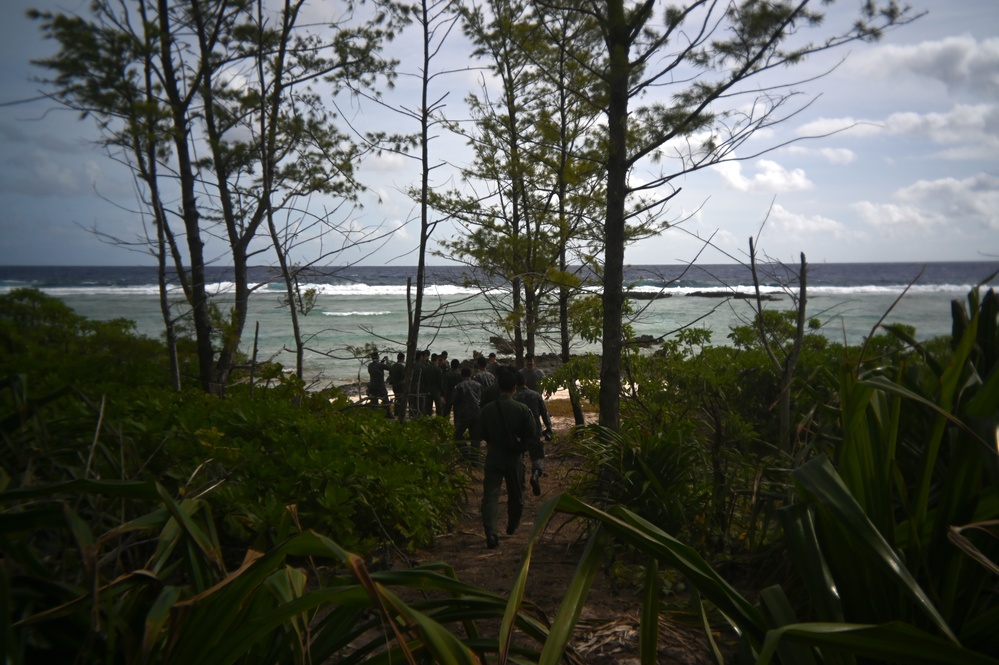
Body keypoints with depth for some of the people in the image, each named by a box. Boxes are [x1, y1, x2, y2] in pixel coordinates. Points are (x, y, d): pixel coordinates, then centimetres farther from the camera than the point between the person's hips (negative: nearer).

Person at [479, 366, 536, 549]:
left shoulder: (487, 409, -7)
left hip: (493, 457, 0)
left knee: (490, 494, -2)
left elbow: (483, 433, 4)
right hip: (515, 458, 0)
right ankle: (512, 527, 39)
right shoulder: (522, 410, -12)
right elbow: (531, 435, -8)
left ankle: (491, 534, -18)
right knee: (515, 494, 20)